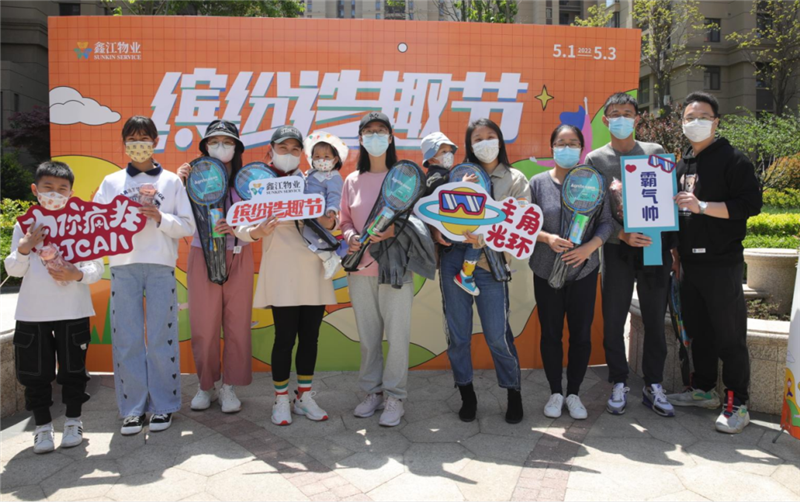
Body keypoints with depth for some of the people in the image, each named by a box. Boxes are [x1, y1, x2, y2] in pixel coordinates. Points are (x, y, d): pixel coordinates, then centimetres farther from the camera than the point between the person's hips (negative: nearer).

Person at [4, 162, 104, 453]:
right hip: (32, 312, 2)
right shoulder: (25, 225, 4)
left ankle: (73, 423, 24)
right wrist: (24, 249, -14)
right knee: (35, 372, 7)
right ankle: (42, 427, 22)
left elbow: (97, 269, -1)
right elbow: (13, 270, 4)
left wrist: (78, 274, -21)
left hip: (73, 312, -1)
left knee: (72, 369, 8)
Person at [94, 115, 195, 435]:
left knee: (162, 336, 1)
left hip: (161, 265, -1)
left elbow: (188, 226, 4)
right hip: (123, 266, 1)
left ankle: (163, 406, 12)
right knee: (126, 338, 2)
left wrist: (161, 218, -12)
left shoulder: (171, 181, 9)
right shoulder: (111, 182, 13)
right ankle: (132, 408, 11)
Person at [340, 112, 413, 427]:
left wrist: (393, 230, -17)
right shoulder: (352, 181, 10)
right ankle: (372, 392, 24)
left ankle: (394, 398, 11)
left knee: (397, 334, -2)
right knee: (367, 335, 10)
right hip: (360, 268, 3)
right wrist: (351, 237, -7)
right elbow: (345, 221, 15)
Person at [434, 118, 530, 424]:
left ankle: (513, 393, 20)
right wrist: (437, 232, -9)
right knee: (457, 333, 7)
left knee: (497, 335, -2)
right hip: (453, 257, 2)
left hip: (489, 263, -2)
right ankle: (466, 395, 23)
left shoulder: (515, 180, 9)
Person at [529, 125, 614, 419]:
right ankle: (555, 393, 24)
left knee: (581, 334, 6)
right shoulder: (538, 183, -1)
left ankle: (573, 394, 23)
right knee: (550, 332, 8)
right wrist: (547, 238, -19)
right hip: (546, 271, 0)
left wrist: (590, 247, -17)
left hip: (584, 271, 1)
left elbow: (606, 222, -1)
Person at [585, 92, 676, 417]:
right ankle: (619, 385, 18)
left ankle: (653, 386, 20)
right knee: (613, 320, 2)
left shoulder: (656, 153, 9)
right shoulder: (595, 160, 4)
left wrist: (674, 244, 2)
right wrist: (622, 235, -18)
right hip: (618, 250, -1)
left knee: (655, 320, 7)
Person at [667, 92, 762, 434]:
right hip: (690, 262, 7)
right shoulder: (682, 165, 16)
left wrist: (702, 206, -22)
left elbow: (750, 204, -16)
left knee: (730, 335, -2)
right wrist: (676, 253, 18)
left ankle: (737, 404, 7)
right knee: (698, 330, 15)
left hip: (722, 263, -7)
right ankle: (704, 390, 28)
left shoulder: (732, 160, -6)